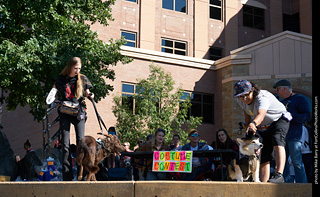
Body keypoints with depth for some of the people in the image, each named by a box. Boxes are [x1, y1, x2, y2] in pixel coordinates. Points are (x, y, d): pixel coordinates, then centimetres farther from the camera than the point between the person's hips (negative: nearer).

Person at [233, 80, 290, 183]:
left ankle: (279, 175, -46)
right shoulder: (240, 100, -13)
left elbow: (261, 114, -55)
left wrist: (253, 123, -74)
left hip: (279, 119, -7)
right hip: (263, 128, 7)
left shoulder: (262, 97, -35)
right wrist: (247, 124, -3)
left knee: (277, 141, -36)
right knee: (264, 157, 1)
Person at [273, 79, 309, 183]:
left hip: (294, 136, -7)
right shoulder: (282, 102, 25)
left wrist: (292, 116, -18)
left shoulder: (299, 99, 3)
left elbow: (307, 116, -7)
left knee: (296, 162, -11)